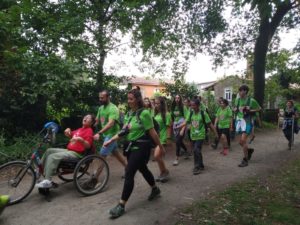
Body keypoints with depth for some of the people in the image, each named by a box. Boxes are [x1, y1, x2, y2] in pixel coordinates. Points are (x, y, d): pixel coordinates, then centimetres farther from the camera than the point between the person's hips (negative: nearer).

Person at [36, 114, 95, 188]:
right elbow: (70, 135, 30)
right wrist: (68, 130, 7)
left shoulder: (89, 130, -10)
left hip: (76, 154, -10)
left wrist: (81, 139, -37)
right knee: (49, 150, 10)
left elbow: (88, 146, -20)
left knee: (52, 157, -23)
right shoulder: (80, 129, 18)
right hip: (68, 150, 10)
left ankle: (47, 181, -21)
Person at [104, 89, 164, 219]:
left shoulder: (144, 113, -16)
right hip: (131, 146, 8)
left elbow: (152, 132, -13)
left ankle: (121, 205, 3)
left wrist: (160, 146, -6)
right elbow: (124, 131, 6)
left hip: (141, 147, -8)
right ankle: (155, 190, 46)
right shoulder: (129, 113, 6)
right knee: (142, 169, 22)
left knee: (129, 174, -8)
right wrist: (111, 140, -2)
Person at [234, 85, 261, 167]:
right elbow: (234, 108, 21)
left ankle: (245, 160, 0)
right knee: (241, 141, 11)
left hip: (247, 122, -6)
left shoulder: (251, 100, -9)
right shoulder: (237, 100, 5)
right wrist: (236, 109, -3)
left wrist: (250, 110, -14)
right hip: (239, 121, 6)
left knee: (243, 140, -14)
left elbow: (259, 108, 2)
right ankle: (249, 150, 42)